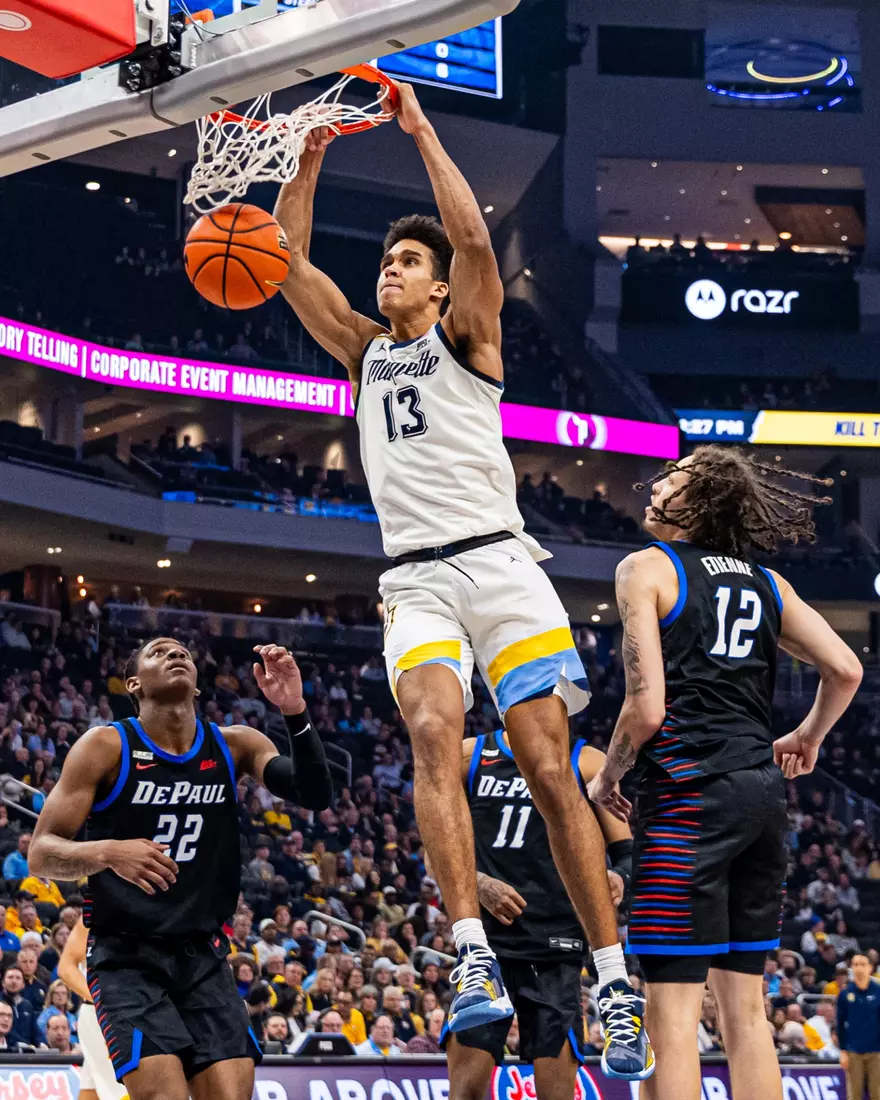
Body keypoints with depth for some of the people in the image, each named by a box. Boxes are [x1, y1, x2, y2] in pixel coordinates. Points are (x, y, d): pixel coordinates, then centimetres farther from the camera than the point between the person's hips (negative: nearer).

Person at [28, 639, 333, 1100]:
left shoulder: (234, 746, 4)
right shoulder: (106, 746, -7)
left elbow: (315, 795, -9)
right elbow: (41, 854, -10)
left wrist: (295, 714, -24)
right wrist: (107, 852, -31)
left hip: (203, 956, 4)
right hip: (127, 957, -4)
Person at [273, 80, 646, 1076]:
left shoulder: (465, 334, 10)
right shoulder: (364, 350, 22)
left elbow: (473, 236, -7)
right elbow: (286, 262, 16)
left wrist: (421, 130, -3)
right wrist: (312, 156, 8)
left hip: (497, 562, -3)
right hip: (415, 581, 3)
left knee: (549, 771, -8)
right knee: (433, 731, -26)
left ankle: (616, 983, -4)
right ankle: (474, 961, -37)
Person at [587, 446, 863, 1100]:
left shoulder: (647, 568, -2)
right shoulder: (765, 582, 15)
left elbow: (647, 708, -10)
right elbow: (846, 669, 9)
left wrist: (607, 778, 6)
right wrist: (809, 737, 26)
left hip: (690, 794, -7)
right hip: (764, 793, 7)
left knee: (672, 1012, -7)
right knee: (745, 1008, 12)